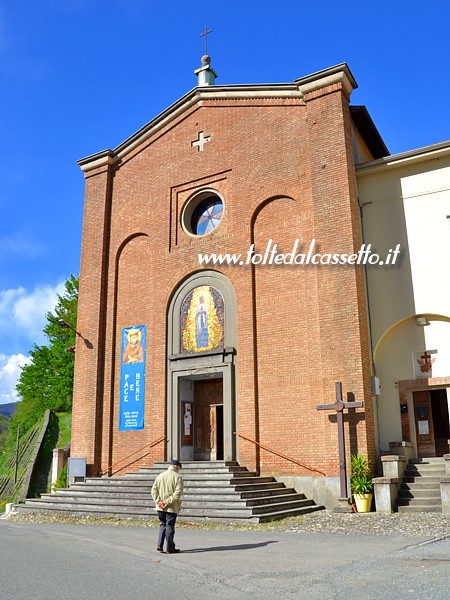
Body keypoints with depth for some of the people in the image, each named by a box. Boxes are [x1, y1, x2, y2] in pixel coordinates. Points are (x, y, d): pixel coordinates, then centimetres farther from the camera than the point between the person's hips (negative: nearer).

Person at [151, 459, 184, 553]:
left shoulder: (160, 476, 9)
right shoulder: (178, 477, -7)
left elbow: (154, 490, 3)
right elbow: (178, 493, -17)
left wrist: (158, 501, -4)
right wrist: (168, 502, -16)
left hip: (160, 507, 4)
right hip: (172, 507, -4)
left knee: (162, 525, 17)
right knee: (170, 526, 4)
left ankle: (159, 545, 9)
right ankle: (170, 548, 11)